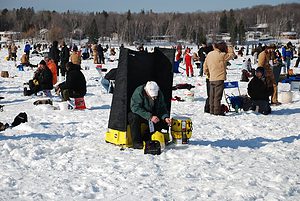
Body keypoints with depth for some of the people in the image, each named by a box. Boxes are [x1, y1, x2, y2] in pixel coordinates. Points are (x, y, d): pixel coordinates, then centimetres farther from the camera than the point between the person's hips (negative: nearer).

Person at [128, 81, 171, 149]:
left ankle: (146, 138, -4)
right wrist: (149, 117, -39)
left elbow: (162, 108, -2)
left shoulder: (159, 94, -8)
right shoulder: (138, 92, -24)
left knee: (163, 122, -17)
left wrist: (165, 117, -23)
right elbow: (135, 108, -32)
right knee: (135, 118, -38)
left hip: (152, 115, 5)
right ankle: (137, 142, -27)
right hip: (136, 114, -5)